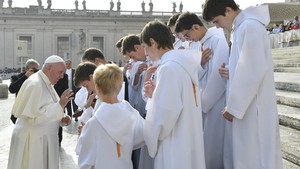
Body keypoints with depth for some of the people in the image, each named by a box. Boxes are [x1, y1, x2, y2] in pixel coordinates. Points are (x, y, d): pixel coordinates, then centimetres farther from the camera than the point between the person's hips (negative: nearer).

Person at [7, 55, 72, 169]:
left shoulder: (46, 83, 9)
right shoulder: (34, 84, -19)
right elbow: (35, 116, -25)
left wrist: (61, 119, -1)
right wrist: (60, 105, -26)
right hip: (32, 141, -9)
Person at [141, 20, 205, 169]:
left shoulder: (168, 67, -20)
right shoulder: (185, 63, 8)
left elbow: (165, 114, -21)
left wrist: (150, 136, -6)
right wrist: (156, 95, 8)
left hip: (175, 145, -9)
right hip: (189, 139, 9)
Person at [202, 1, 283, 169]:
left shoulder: (250, 27, -17)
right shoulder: (243, 27, 12)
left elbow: (253, 70, -22)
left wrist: (233, 106, -17)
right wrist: (229, 71, 2)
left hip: (253, 106, -9)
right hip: (247, 104, 9)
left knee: (253, 155, 0)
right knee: (246, 153, 15)